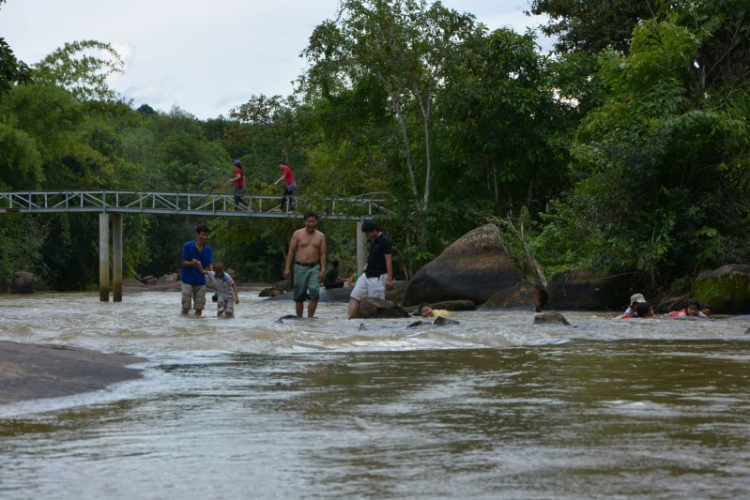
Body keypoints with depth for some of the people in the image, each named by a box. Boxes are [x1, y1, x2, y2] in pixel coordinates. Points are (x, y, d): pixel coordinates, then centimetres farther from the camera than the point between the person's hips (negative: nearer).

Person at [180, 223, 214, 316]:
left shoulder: (208, 249, 2)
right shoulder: (187, 246, -8)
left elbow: (210, 263, -3)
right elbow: (184, 262, -7)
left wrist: (210, 272, -26)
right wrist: (193, 264, -28)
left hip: (201, 280, 3)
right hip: (187, 279, -3)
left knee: (199, 306, 5)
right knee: (186, 306, -4)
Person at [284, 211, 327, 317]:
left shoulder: (321, 236, 8)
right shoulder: (298, 234, 4)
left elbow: (322, 254, 5)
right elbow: (291, 252, 3)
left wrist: (323, 270, -5)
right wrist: (287, 268, -3)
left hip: (314, 268, 0)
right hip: (300, 267, 0)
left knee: (314, 292, -16)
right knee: (299, 295, 2)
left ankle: (310, 317, -11)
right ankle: (299, 318, 12)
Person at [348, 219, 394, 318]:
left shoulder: (385, 241, -15)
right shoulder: (372, 240, 10)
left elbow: (388, 260, -17)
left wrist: (389, 279, -21)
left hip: (378, 277, -9)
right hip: (367, 275, 9)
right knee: (354, 296, 1)